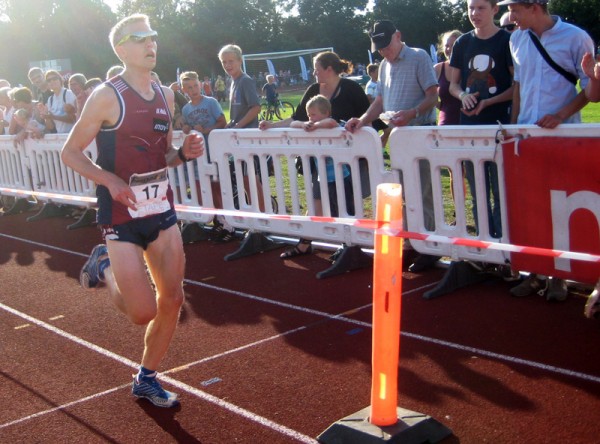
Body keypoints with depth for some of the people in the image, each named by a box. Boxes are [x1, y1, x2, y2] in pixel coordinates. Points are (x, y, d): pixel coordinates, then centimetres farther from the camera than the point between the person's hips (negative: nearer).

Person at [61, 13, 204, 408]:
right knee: (143, 312, -7)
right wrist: (111, 181, -22)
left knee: (172, 298, 6)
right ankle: (104, 267, 24)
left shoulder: (165, 95, 8)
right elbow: (70, 152, -8)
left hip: (162, 210, 6)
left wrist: (185, 152, -3)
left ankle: (146, 379, 25)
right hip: (122, 216, -6)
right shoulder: (107, 96, -12)